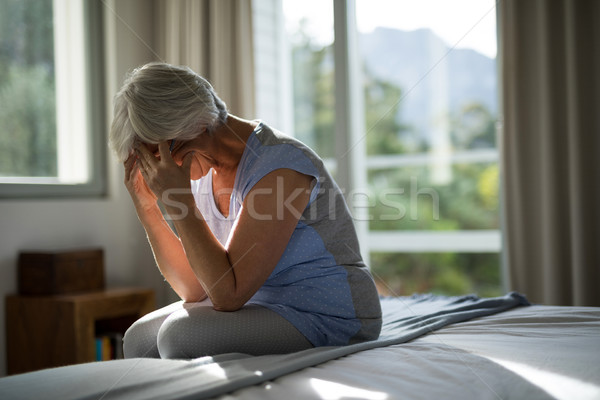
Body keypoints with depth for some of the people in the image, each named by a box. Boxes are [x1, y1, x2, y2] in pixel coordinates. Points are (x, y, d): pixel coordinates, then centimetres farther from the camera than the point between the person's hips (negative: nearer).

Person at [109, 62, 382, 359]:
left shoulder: (279, 166, -24)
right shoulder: (203, 170, 3)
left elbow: (228, 294, -27)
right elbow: (195, 289, 1)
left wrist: (179, 200, -28)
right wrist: (146, 207, -8)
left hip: (329, 321, -8)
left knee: (182, 335, -23)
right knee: (138, 339, 1)